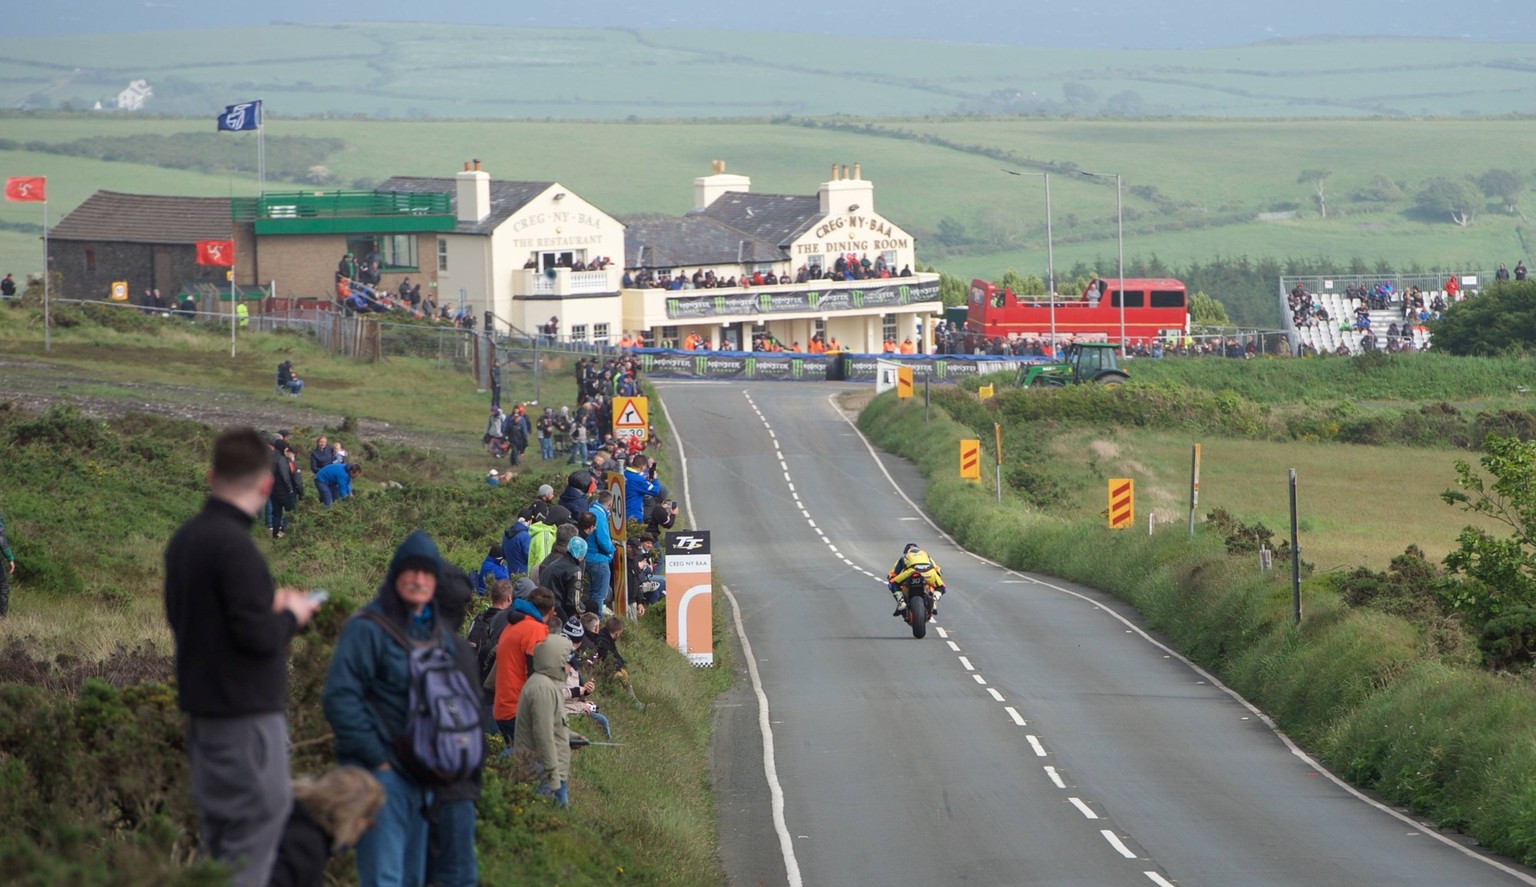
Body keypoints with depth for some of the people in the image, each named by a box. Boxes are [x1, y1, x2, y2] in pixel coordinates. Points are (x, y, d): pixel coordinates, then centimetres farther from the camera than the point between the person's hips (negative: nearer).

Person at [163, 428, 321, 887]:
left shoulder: (185, 538, 8)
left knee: (220, 834, 16)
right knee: (258, 826, -5)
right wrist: (291, 615, -2)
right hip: (245, 714, -9)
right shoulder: (234, 545, -20)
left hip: (203, 707, 9)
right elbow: (258, 637, -22)